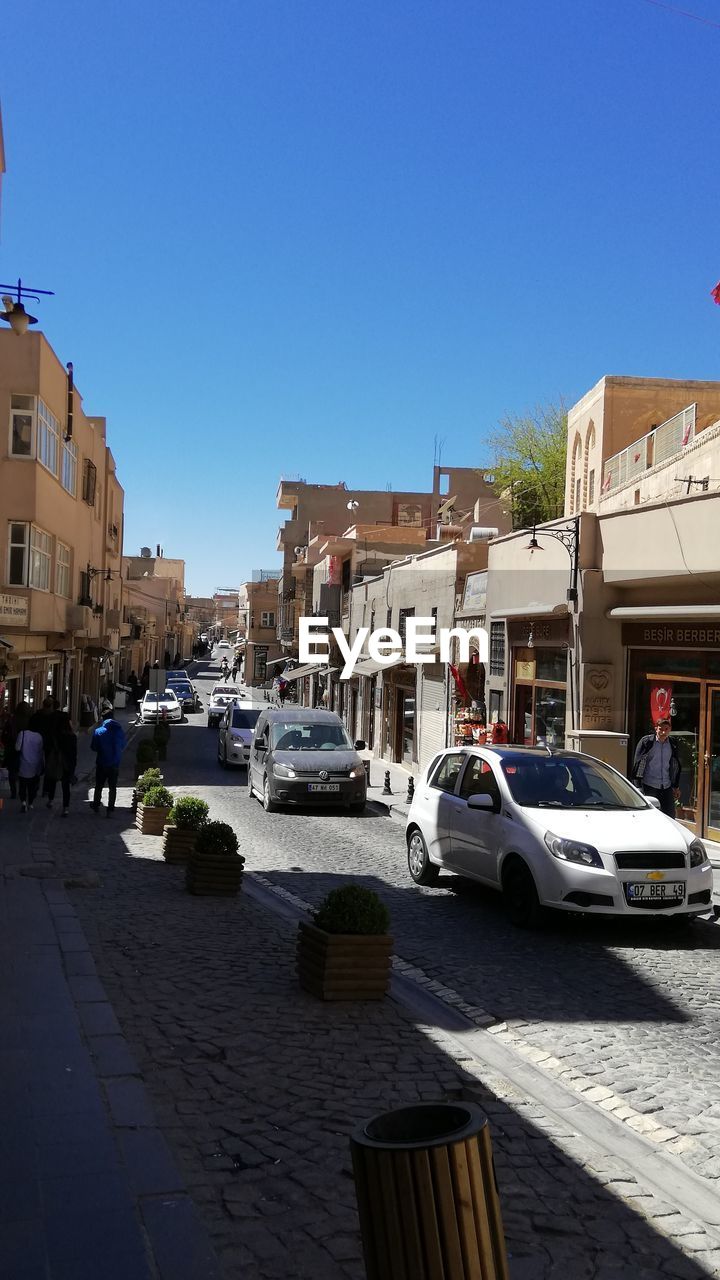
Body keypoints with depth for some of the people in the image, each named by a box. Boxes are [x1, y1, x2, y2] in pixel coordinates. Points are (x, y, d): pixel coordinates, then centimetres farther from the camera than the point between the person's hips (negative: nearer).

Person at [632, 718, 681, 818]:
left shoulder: (672, 745, 9)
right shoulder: (646, 742, -4)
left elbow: (677, 767, 18)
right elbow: (637, 763, -3)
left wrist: (676, 787, 17)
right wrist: (639, 786, -8)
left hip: (666, 787, 4)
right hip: (649, 786, -4)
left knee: (670, 816, 4)